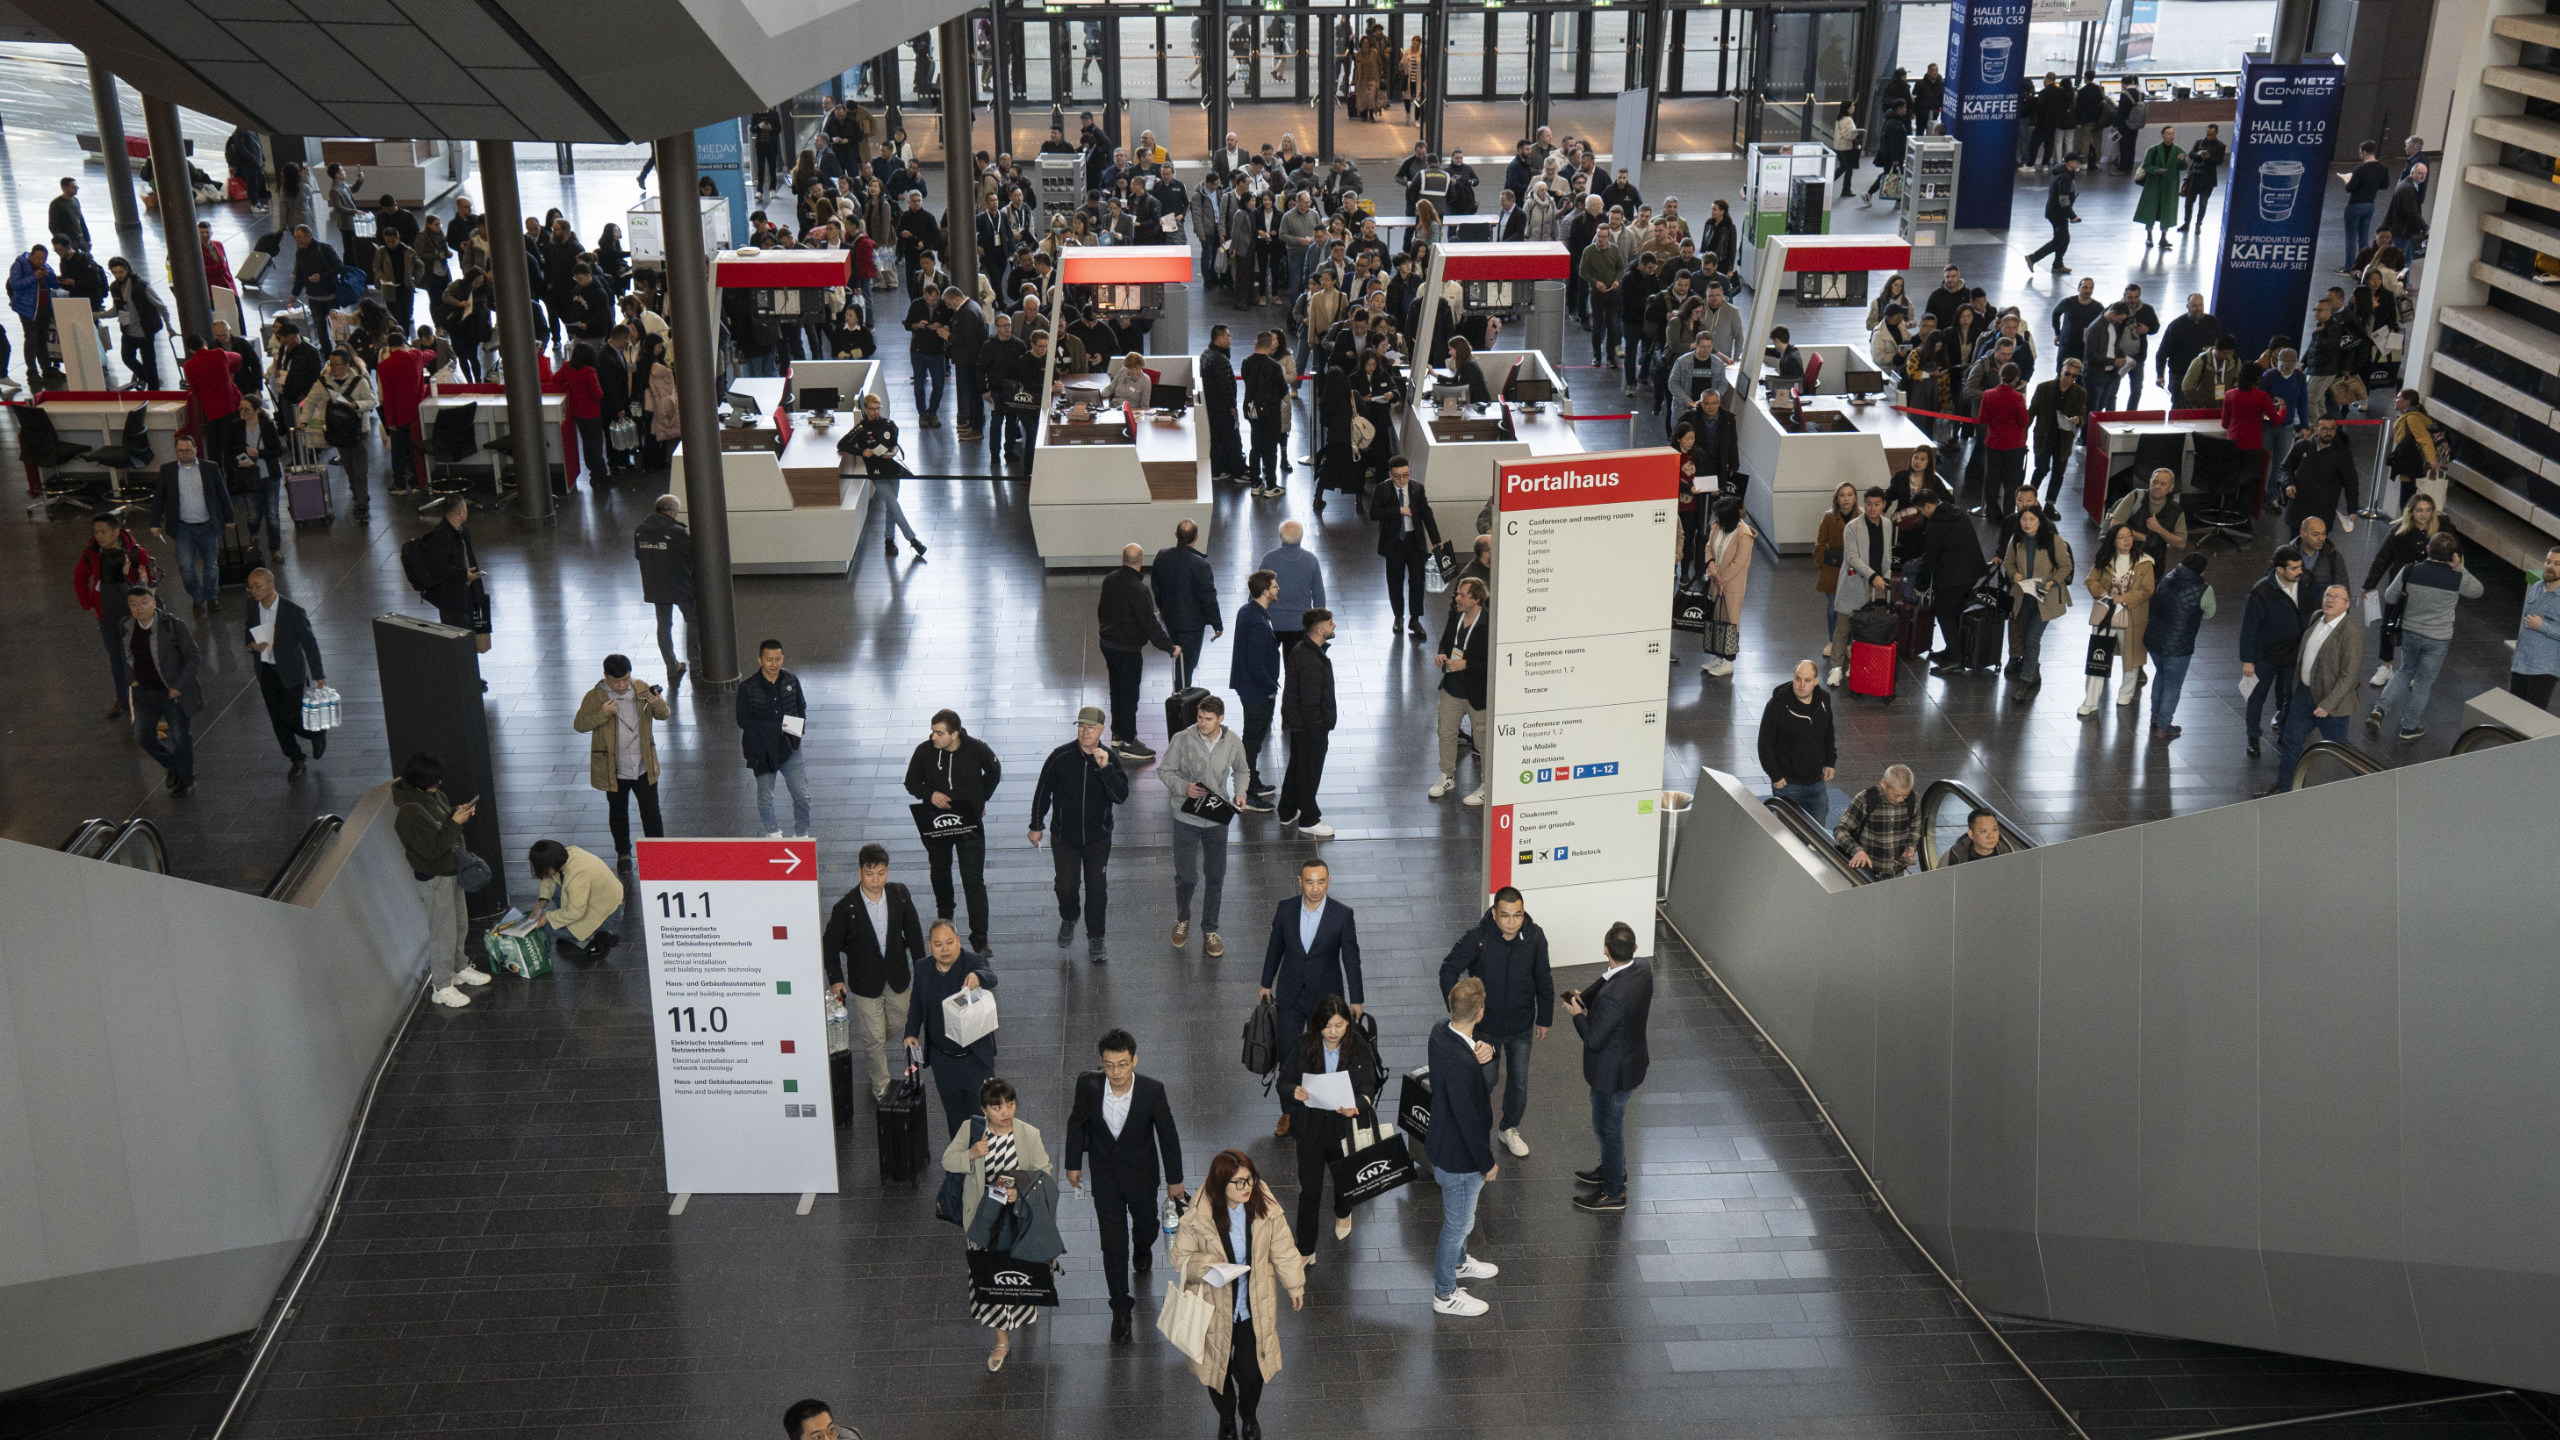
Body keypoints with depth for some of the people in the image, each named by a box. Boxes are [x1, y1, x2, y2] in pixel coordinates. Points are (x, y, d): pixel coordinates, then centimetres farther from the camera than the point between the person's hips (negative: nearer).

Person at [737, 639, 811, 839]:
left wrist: (799, 727, -8)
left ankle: (801, 833, 25)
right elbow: (743, 720, -10)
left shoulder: (791, 680, -2)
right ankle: (773, 832, 38)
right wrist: (775, 726, -19)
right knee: (765, 798, 12)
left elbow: (801, 707, 12)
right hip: (762, 751, -2)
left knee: (802, 795, 3)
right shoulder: (747, 687, -12)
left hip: (789, 747, 2)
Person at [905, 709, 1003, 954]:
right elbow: (911, 782, 3)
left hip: (970, 823, -2)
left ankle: (979, 937, -3)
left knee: (974, 880, -7)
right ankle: (944, 917, 47)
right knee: (940, 874, 21)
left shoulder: (976, 749, -14)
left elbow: (994, 771, 9)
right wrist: (930, 794, -17)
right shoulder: (924, 751, -12)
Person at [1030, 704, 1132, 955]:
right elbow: (1043, 792, 0)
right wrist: (1036, 826, 5)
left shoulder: (1110, 758, -9)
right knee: (1066, 886, 7)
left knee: (1097, 889, 5)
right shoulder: (1061, 756, -12)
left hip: (1098, 837, 0)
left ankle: (1095, 939, 21)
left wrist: (1105, 768, -30)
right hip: (1064, 836, 0)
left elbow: (1121, 797, -18)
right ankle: (1068, 920, 39)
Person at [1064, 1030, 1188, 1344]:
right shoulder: (1089, 1085, -24)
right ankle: (1121, 1309, 20)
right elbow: (1077, 1123, -4)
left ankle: (1142, 1249, 62)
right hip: (1105, 1175, 0)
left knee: (1145, 1226, 25)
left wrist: (1174, 1179, -3)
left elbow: (1168, 1134, -12)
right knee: (1113, 1245, 3)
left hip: (1141, 1173, 0)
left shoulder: (1152, 1090, -27)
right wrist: (1073, 1163, 5)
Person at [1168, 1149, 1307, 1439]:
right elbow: (1178, 1256, -11)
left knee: (1251, 1370, 13)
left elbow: (1283, 1250, -2)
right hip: (1216, 1308, -1)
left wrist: (1295, 1285, 10)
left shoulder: (1266, 1207, -17)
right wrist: (1205, 1266, -31)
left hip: (1255, 1307, 1)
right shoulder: (1198, 1217, -24)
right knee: (1218, 1369, 18)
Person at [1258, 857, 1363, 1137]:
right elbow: (1275, 948, 7)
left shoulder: (1342, 915, -14)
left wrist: (1356, 999, -3)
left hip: (1325, 997, -2)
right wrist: (1266, 984, 13)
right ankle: (1288, 1113, 22)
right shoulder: (1285, 909, -8)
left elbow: (1351, 958, -6)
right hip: (1289, 995, 2)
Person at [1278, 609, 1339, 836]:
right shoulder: (1310, 661, -29)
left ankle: (1288, 812, 36)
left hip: (1297, 723, 10)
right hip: (1309, 727, -10)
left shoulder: (1303, 649, 4)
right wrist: (1319, 730, -20)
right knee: (1309, 772, 4)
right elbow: (1311, 702, -27)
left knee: (1297, 767, 22)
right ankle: (1308, 821, 17)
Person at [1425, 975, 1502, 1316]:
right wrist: (1488, 1163, -15)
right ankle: (1445, 1294, 35)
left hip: (1445, 1143, 8)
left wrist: (1486, 1053, -21)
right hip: (1459, 1158, -8)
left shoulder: (1440, 1033, -13)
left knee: (1460, 1216, 32)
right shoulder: (1461, 1065, -39)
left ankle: (1459, 1262, 57)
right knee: (1458, 1222, 15)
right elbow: (1469, 1121, -30)